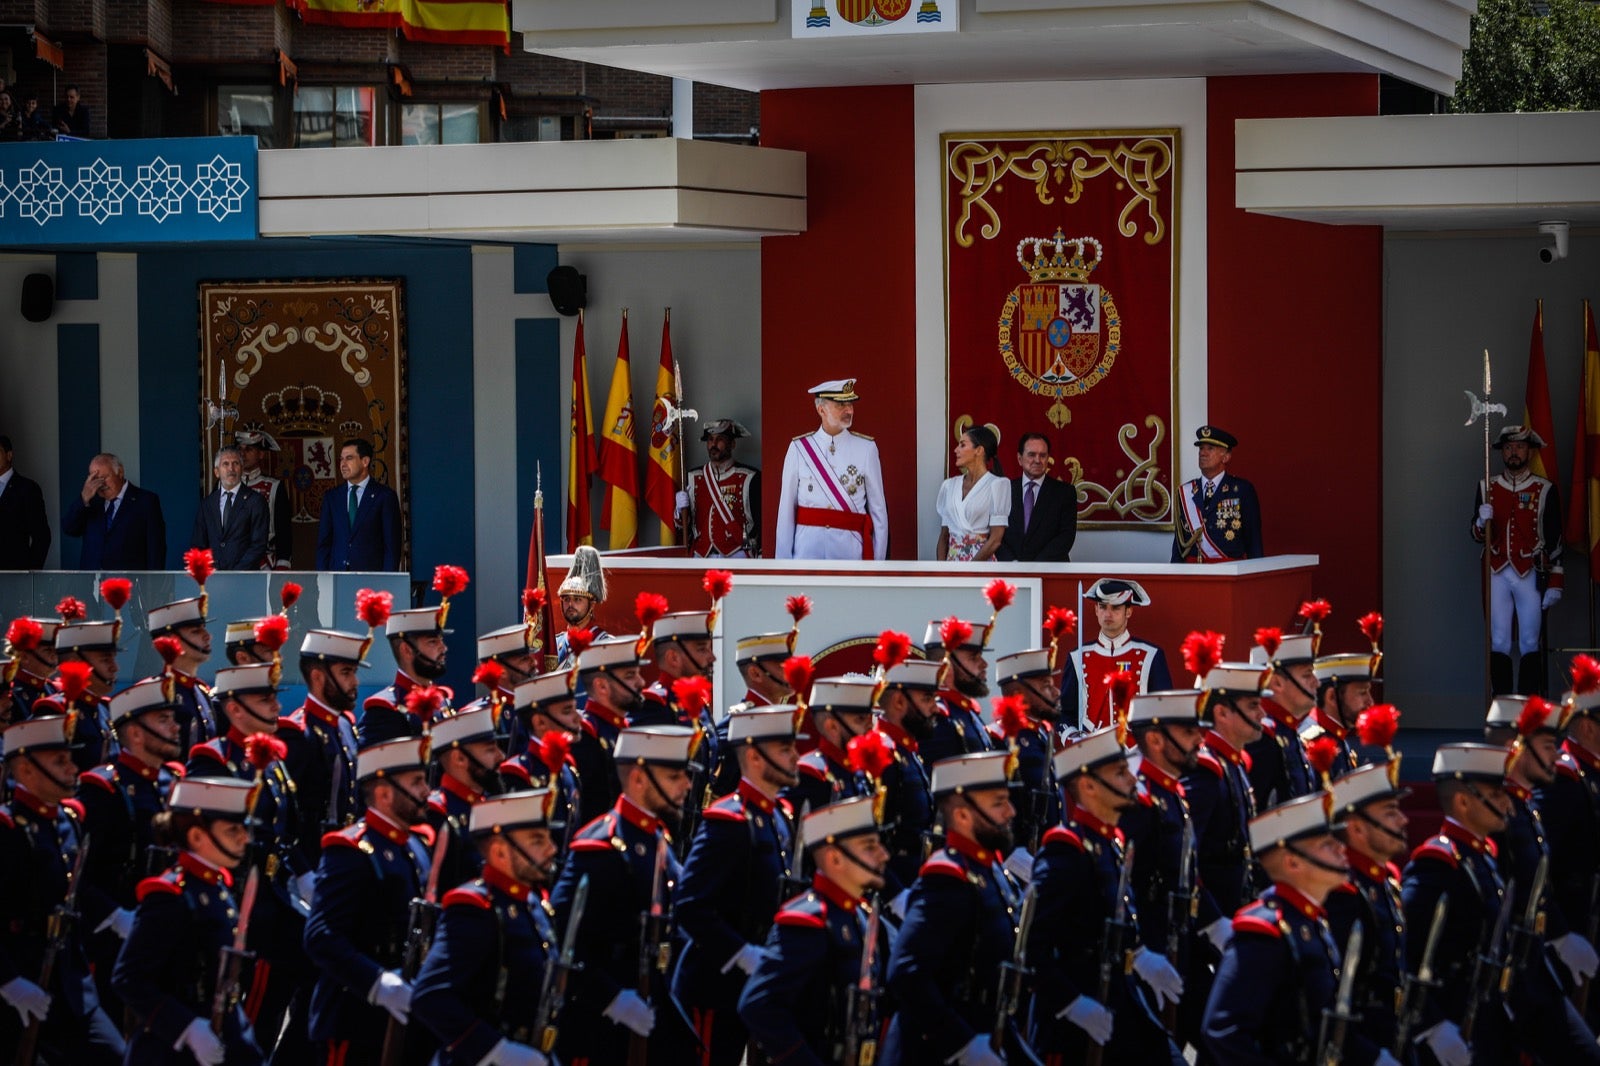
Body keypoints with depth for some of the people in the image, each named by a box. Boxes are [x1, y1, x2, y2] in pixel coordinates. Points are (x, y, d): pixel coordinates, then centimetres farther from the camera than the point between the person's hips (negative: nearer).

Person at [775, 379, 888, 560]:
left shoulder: (866, 448, 4)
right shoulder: (799, 448, 3)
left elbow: (878, 508, 5)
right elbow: (786, 508, 5)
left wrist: (878, 559, 1)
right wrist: (783, 559, 2)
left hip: (850, 547, 0)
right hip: (808, 549, 0)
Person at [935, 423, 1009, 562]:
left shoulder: (997, 485, -3)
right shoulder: (949, 486, 13)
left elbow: (995, 539, -9)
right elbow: (944, 535, 12)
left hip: (983, 562, -4)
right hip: (952, 560, 4)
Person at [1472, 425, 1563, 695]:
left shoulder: (1546, 490, 2)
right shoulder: (1487, 488, 9)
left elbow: (1555, 541, 2)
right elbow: (1478, 536, 10)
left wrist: (1555, 584, -3)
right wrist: (1482, 522, -13)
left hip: (1531, 577, -2)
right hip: (1497, 576, 2)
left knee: (1531, 645, 0)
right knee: (1499, 645, 1)